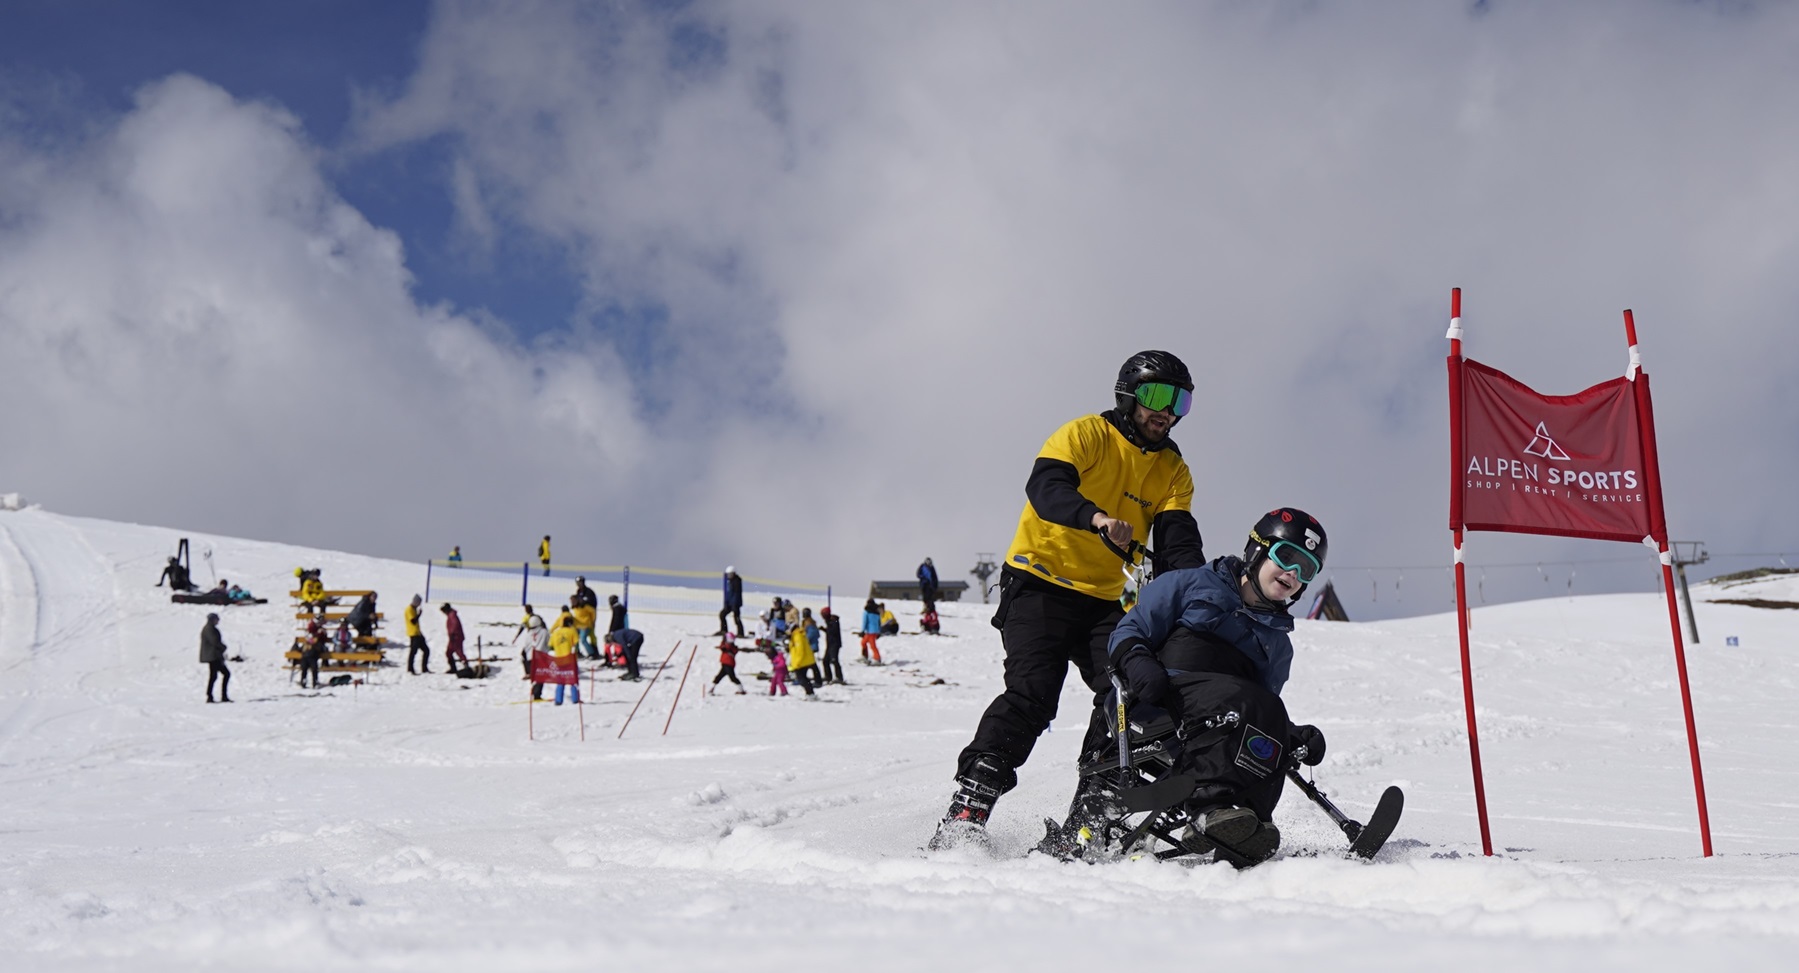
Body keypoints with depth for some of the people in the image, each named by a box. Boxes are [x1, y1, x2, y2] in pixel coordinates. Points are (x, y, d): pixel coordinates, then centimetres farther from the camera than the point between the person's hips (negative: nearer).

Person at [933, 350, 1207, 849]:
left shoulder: (1172, 470, 12)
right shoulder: (1086, 434, -5)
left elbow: (1177, 543, 0)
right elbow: (1045, 487, -24)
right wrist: (1096, 517, -43)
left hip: (1104, 598, 6)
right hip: (1040, 582, -6)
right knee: (1032, 694, -20)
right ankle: (967, 809, -18)